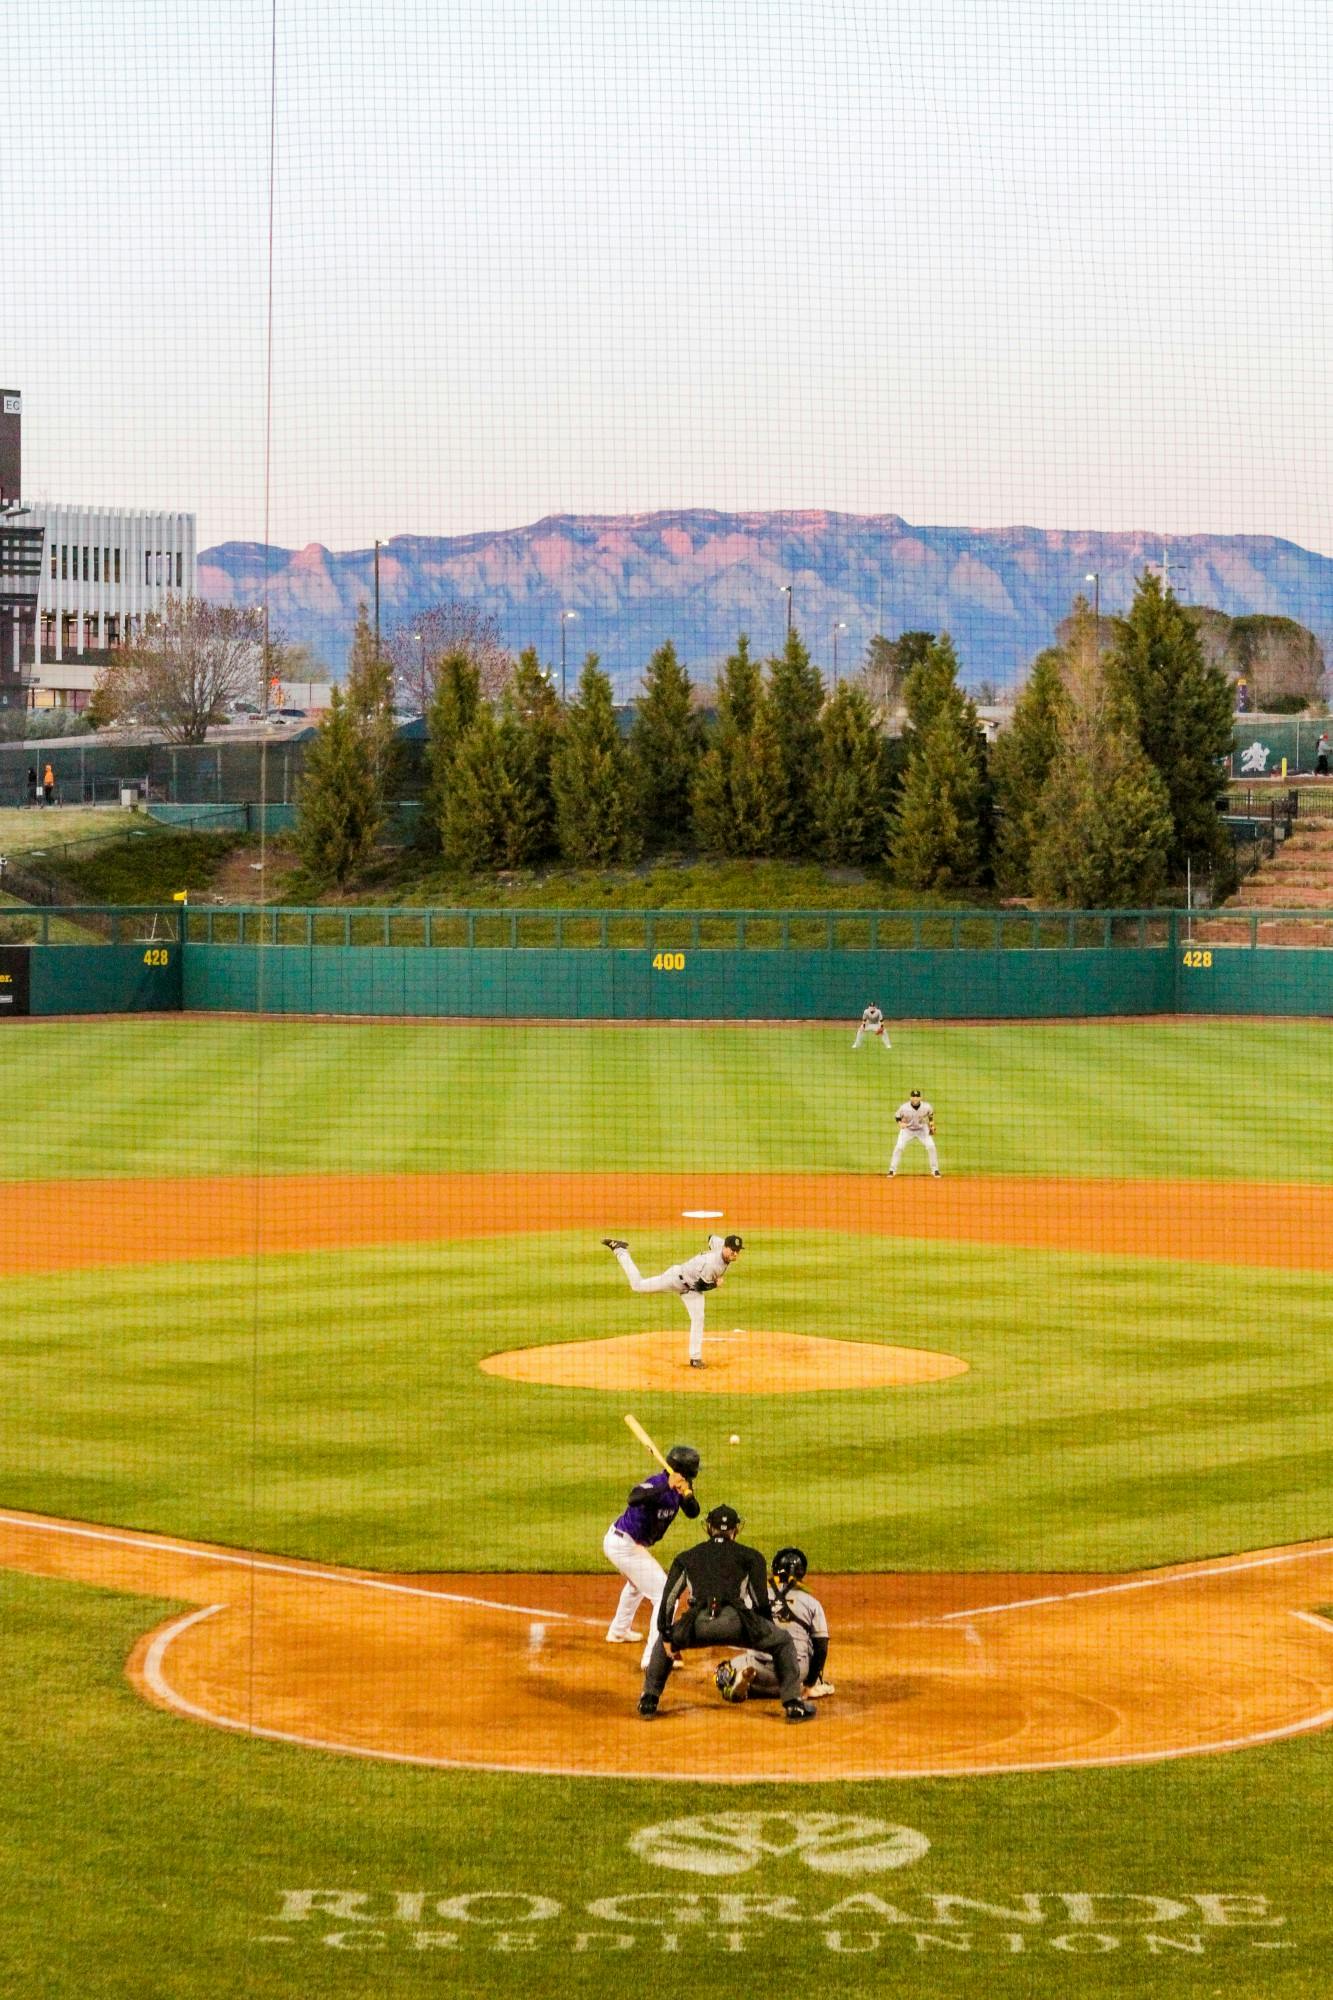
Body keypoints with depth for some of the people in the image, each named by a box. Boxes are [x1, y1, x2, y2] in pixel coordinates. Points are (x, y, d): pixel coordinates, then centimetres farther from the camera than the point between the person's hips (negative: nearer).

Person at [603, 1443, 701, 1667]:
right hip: (625, 1546, -10)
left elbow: (693, 1513, -5)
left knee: (637, 1585, 37)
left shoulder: (678, 1488, -1)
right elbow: (633, 1498, -46)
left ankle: (618, 1631, 59)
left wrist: (687, 1495, -26)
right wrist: (667, 1487, -55)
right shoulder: (656, 1484, -27)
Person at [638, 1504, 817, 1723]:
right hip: (736, 1621, -2)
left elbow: (668, 1599, 19)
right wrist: (767, 1635, 26)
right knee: (783, 1641, 23)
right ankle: (793, 1703, 12)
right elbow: (761, 1602, 13)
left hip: (697, 1626, 2)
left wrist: (667, 1638, 23)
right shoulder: (750, 1556, 22)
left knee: (663, 1640, 34)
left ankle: (649, 1701, 27)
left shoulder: (686, 1557, 28)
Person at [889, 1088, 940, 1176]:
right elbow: (897, 1116, -9)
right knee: (899, 1147, -14)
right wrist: (900, 1123, -26)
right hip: (907, 1129, -1)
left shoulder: (926, 1107, -21)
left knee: (931, 1147, -11)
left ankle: (935, 1170, 5)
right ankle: (892, 1170, -1)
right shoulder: (904, 1108, -25)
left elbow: (931, 1113, 3)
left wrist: (931, 1122, -4)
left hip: (922, 1129, 1)